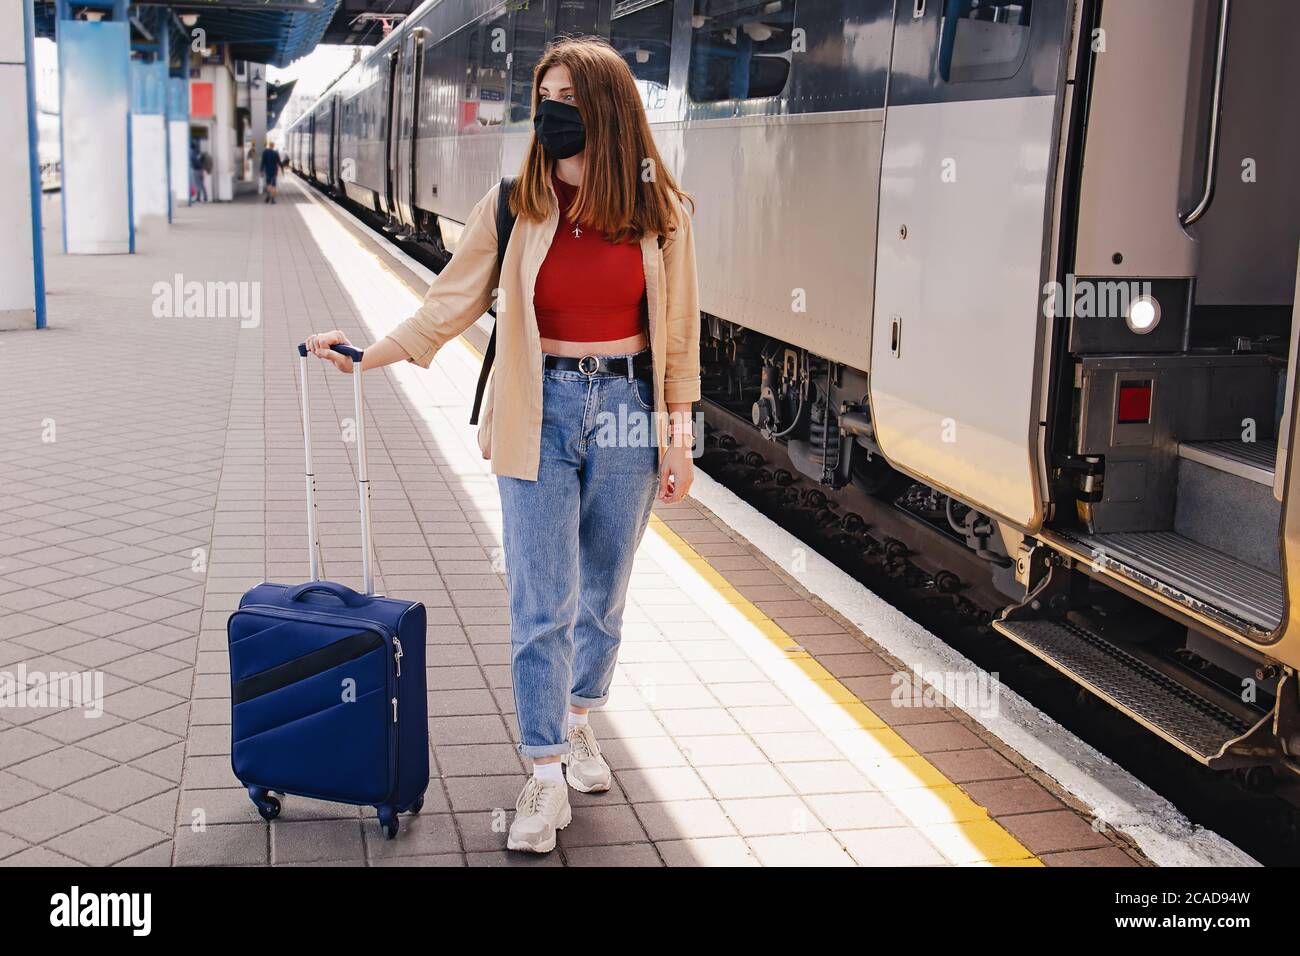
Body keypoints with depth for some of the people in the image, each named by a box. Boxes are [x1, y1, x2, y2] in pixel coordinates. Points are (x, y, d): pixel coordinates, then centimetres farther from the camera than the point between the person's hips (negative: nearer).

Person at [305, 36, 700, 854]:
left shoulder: (659, 211, -3)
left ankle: (578, 723, 38)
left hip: (627, 414, 1)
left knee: (603, 592, 14)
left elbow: (678, 328, 2)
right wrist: (369, 356, -5)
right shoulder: (515, 205, -5)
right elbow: (453, 303, 1)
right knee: (543, 604, -2)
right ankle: (548, 779, 8)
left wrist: (678, 433, 2)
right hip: (541, 416, -1)